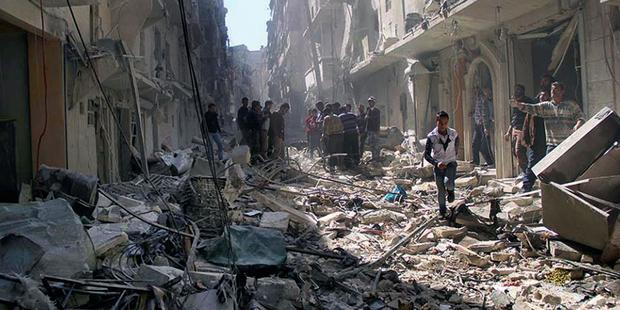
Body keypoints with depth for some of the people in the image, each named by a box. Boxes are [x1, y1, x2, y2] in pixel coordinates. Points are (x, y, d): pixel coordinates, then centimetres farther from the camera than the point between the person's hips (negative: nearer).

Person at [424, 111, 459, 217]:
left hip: (450, 164, 0)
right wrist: (436, 163, -27)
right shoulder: (431, 136, -14)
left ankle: (450, 190, 8)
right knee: (441, 190, 6)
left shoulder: (453, 134, -8)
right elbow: (426, 155, -12)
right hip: (438, 165, 0)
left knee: (448, 183, -28)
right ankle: (443, 211, 27)